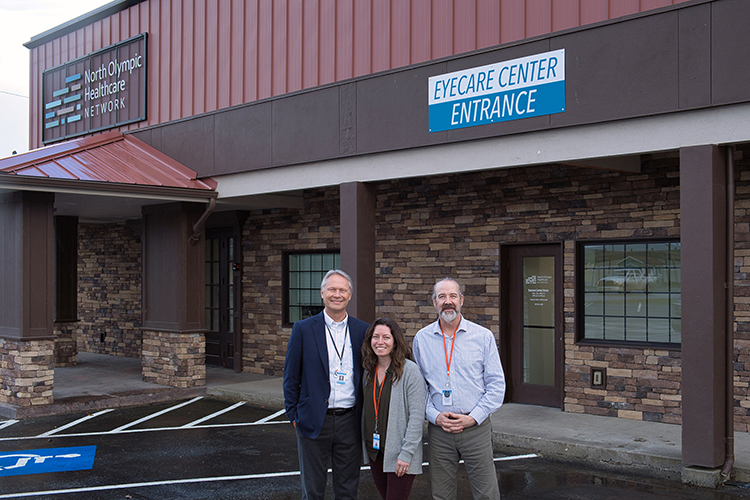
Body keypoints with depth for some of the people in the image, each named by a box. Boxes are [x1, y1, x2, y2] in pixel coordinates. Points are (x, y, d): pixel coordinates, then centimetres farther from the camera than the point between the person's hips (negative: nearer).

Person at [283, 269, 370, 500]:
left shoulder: (362, 331, 4)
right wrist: (294, 415, -1)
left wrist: (365, 417, 4)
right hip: (314, 421, -1)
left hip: (349, 421, 2)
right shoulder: (303, 329, -1)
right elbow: (291, 377, 2)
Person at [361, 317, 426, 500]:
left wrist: (406, 453, -17)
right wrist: (365, 443, 9)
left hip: (399, 452, -6)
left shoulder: (410, 370, -13)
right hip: (374, 450, 6)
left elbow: (417, 415, -15)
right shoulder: (369, 370, 7)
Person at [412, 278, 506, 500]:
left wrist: (474, 417, -9)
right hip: (438, 429, 2)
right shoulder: (422, 339, 5)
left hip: (476, 427, -1)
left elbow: (496, 384, 0)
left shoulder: (483, 336, 0)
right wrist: (435, 416, -6)